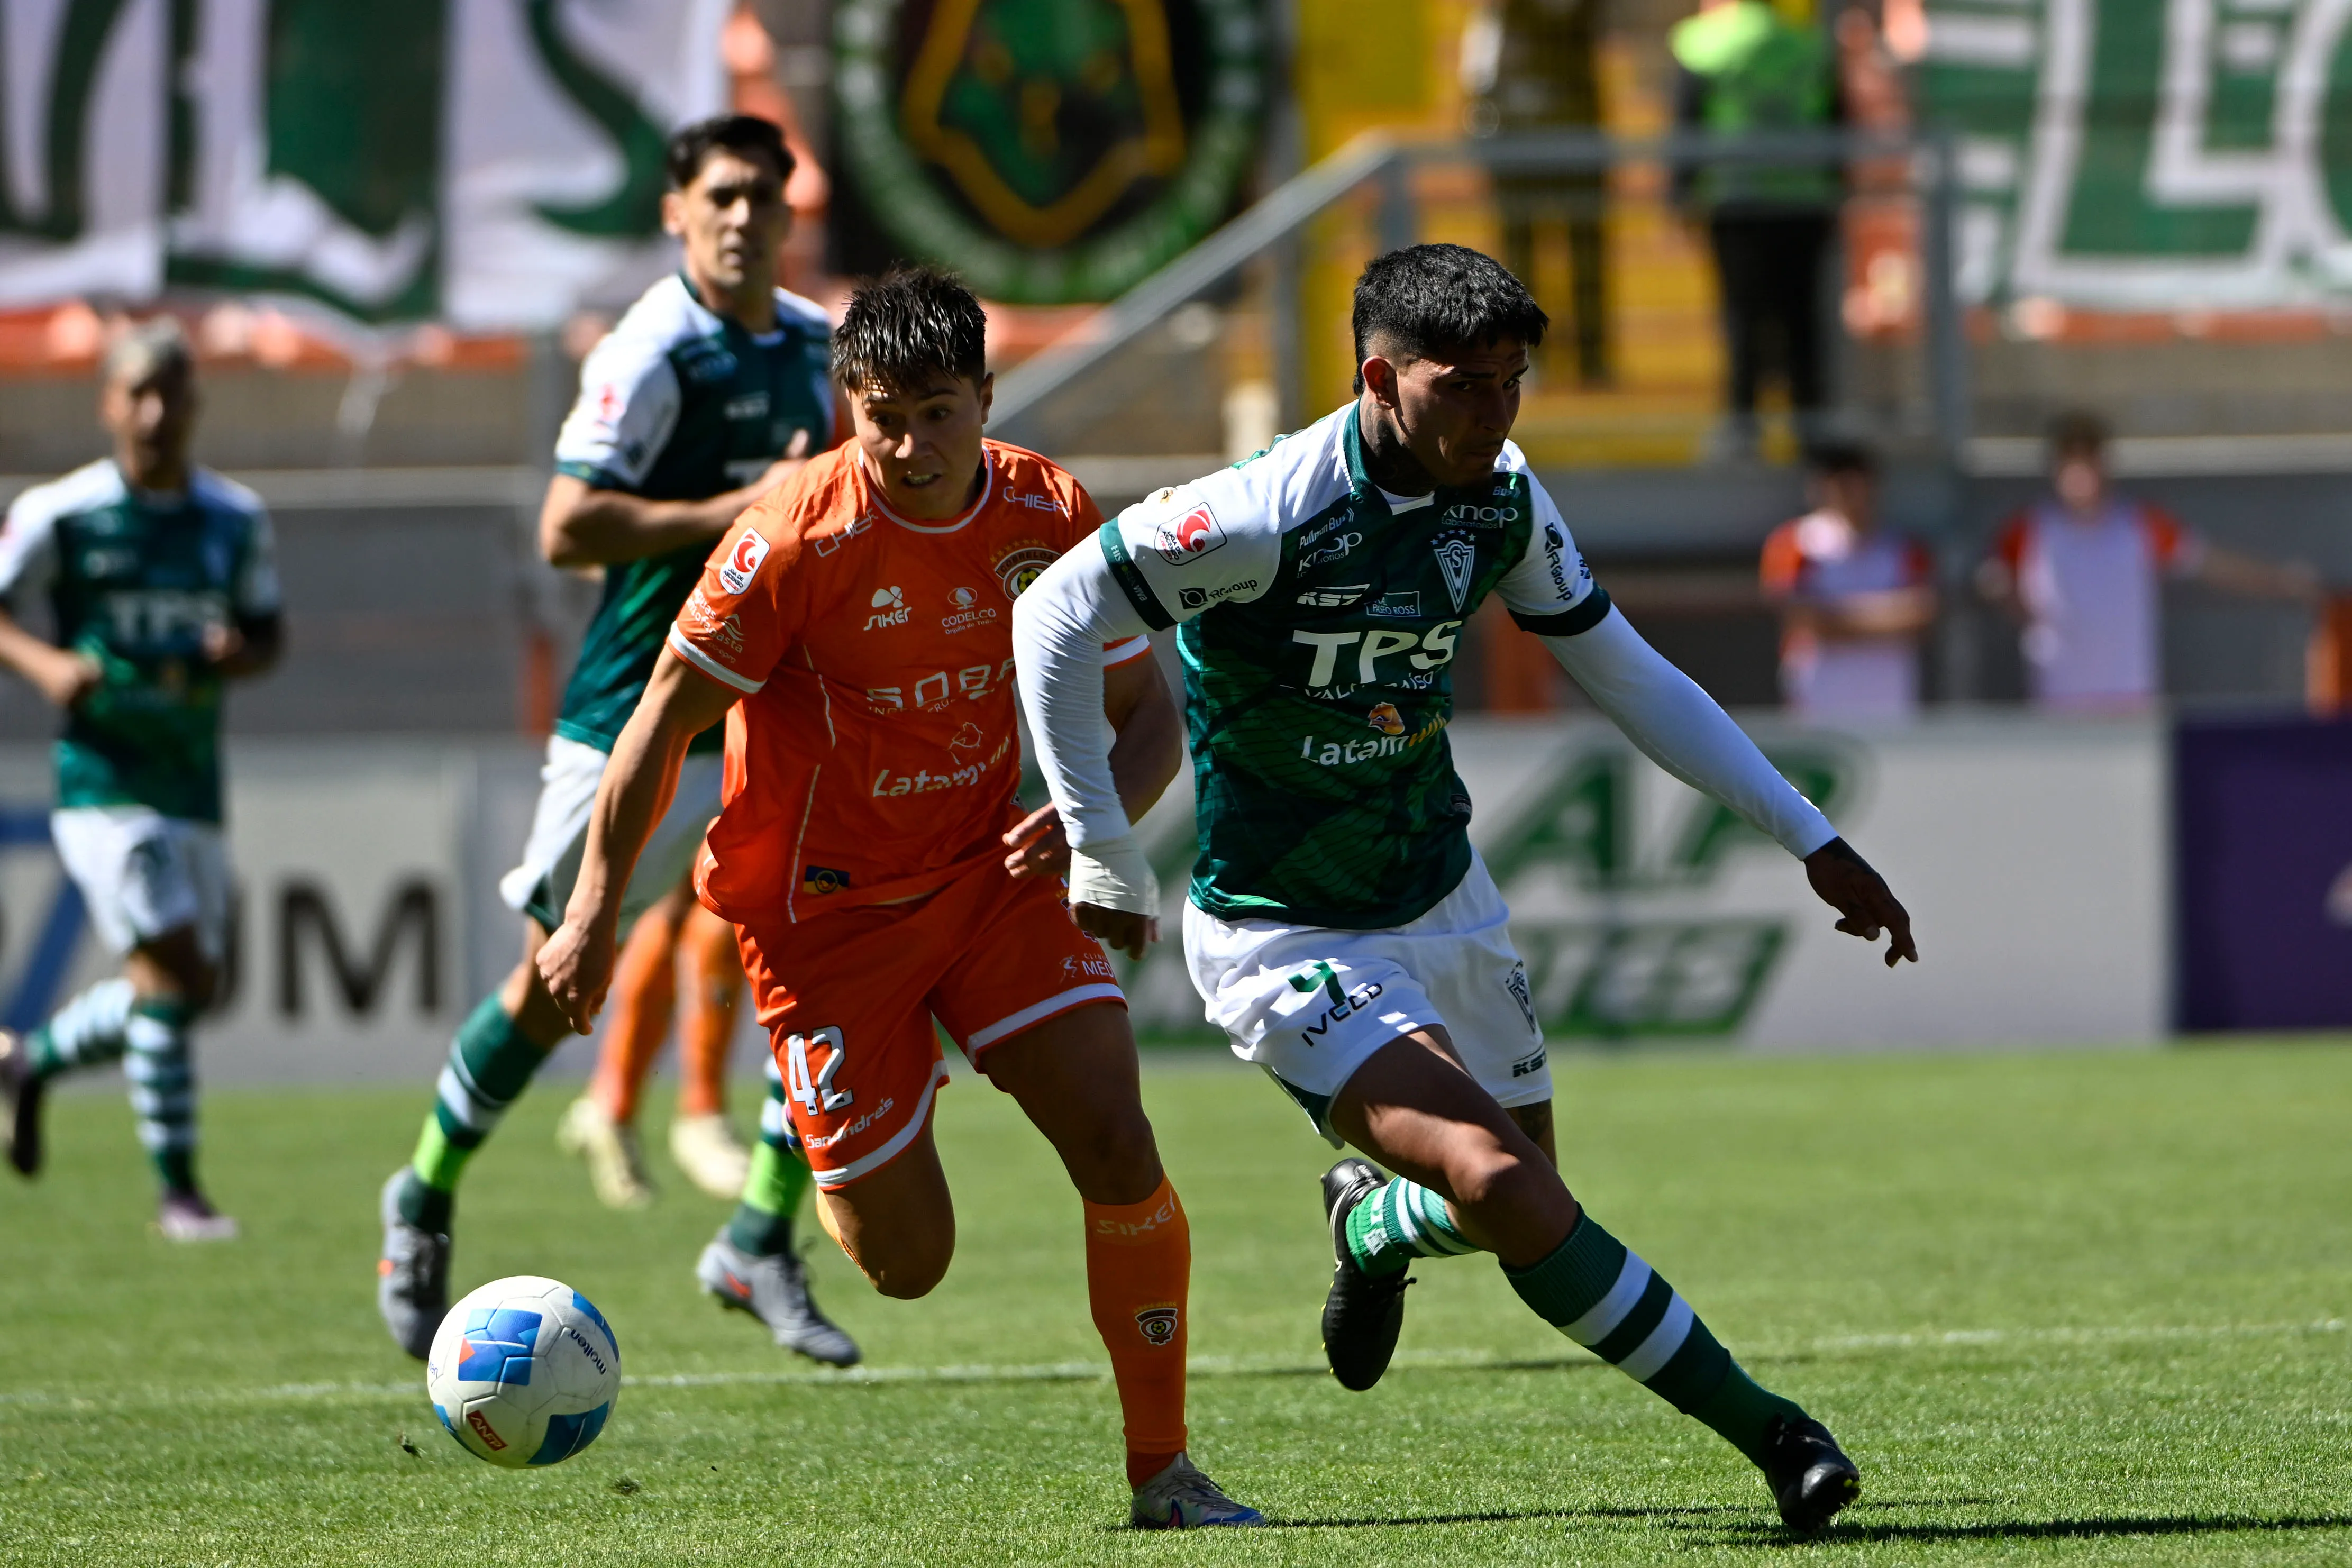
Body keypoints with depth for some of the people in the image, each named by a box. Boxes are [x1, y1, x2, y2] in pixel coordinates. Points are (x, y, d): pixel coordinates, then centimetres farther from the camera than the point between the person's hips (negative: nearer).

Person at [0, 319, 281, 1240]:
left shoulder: (237, 520, 7)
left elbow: (268, 629, 17)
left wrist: (241, 656, -6)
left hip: (194, 781, 5)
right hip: (103, 776, -5)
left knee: (195, 984, 7)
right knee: (168, 964, -16)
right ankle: (177, 1189, -9)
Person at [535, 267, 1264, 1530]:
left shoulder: (1049, 518, -9)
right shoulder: (797, 539, -21)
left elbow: (1147, 715, -1)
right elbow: (665, 719, -11)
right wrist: (595, 911, -9)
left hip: (992, 868, 3)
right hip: (822, 905, -3)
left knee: (1117, 1142, -15)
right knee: (907, 1263, -3)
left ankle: (1161, 1469, -2)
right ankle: (830, 1143, 35)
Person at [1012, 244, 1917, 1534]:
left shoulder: (1503, 500, -4)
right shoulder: (1268, 516, -25)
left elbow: (1629, 677, 7)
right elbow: (1053, 619, -19)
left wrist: (1810, 839, 5)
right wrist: (1104, 858, -16)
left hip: (1444, 901, 7)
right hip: (1283, 938, -7)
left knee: (1519, 1200, 13)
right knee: (1501, 1184, -22)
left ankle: (1373, 1224, 48)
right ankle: (1761, 1428, -13)